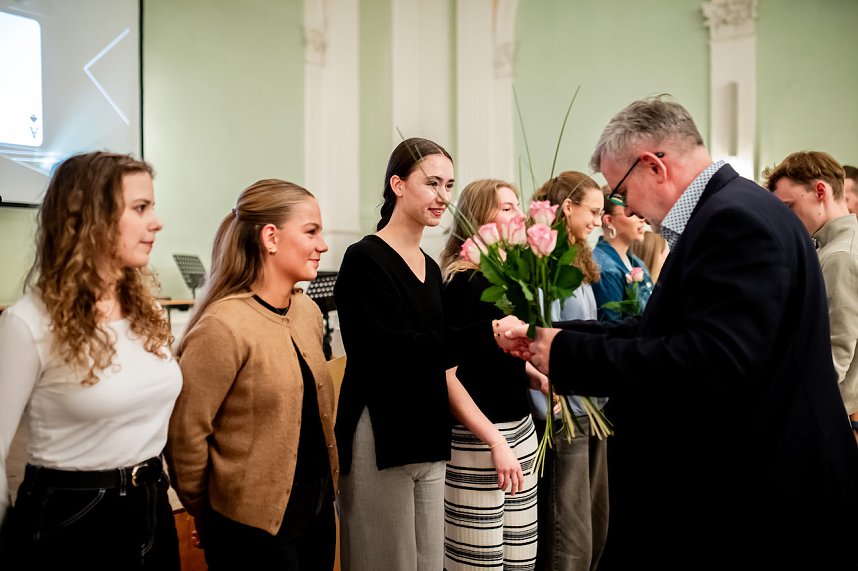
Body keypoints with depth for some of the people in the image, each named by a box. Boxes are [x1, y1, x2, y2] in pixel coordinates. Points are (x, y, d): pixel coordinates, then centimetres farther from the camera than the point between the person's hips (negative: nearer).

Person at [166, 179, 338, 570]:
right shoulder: (222, 327, -22)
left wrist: (323, 488, 15)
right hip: (255, 526, -7)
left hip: (319, 508, 7)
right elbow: (184, 434, -18)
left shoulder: (308, 311, 3)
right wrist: (208, 515, -4)